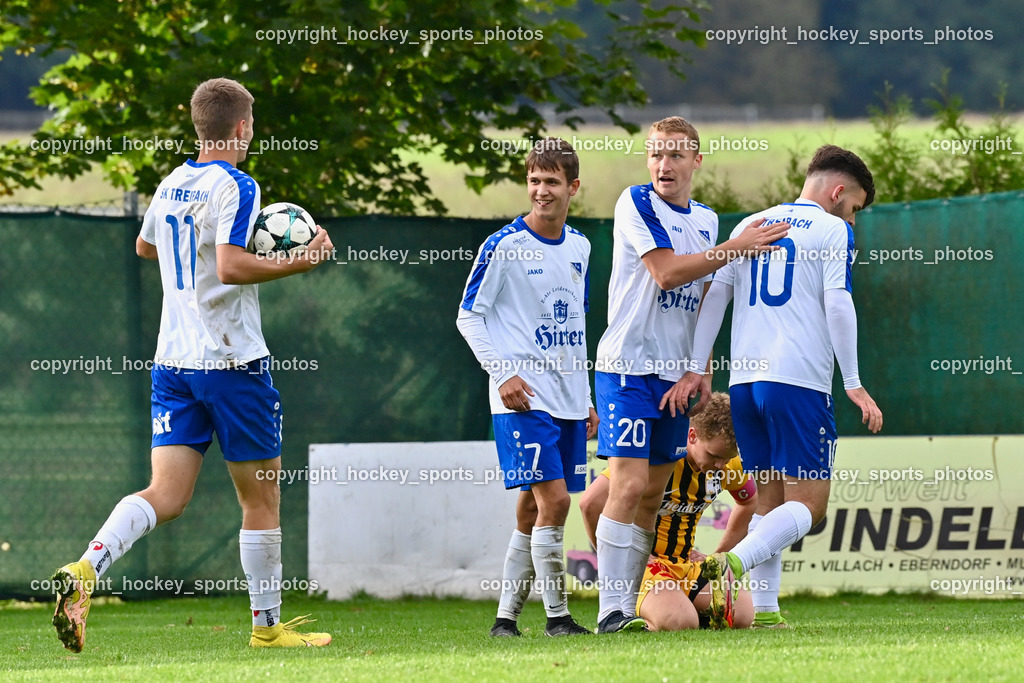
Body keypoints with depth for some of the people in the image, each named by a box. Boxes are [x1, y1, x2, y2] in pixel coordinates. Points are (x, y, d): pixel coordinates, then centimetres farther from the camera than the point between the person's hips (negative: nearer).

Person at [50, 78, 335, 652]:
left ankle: (86, 570, -26)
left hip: (174, 362, 6)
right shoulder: (235, 187, -12)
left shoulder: (170, 187, 11)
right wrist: (300, 262, -15)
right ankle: (268, 623, 16)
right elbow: (230, 266, -24)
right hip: (234, 360, -6)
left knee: (167, 496, -1)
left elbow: (145, 246, 30)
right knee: (262, 497, 9)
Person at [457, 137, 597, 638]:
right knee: (552, 499, -14)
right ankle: (557, 615, -7)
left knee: (532, 510, 7)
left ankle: (506, 616, 14)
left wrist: (585, 396, 19)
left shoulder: (578, 247, 11)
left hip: (567, 399, 6)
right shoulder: (505, 246, -7)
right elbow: (468, 316, -4)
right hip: (523, 398, -6)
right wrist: (502, 374, -14)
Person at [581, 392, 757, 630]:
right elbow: (591, 503, -24)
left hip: (687, 561, 6)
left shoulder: (729, 463, 0)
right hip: (643, 561, -6)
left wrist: (718, 555, 15)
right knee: (678, 621, -35)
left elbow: (750, 503, 24)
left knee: (742, 614, -18)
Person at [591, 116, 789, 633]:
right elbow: (666, 272, -17)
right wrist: (737, 248, -17)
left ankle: (631, 606, 10)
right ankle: (612, 610, -16)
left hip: (675, 372, 7)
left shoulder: (706, 220, 15)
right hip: (628, 366, -7)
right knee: (629, 484, -15)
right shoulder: (636, 203, -6)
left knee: (653, 493, 6)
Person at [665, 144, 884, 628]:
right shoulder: (832, 230, 1)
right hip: (800, 382, -6)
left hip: (745, 382, 6)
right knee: (808, 504, -5)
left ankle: (764, 607, 4)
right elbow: (837, 305, -9)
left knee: (770, 499, 13)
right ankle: (733, 564, -28)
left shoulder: (750, 226, 18)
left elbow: (716, 293, 12)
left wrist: (695, 369, 9)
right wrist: (853, 384, -7)